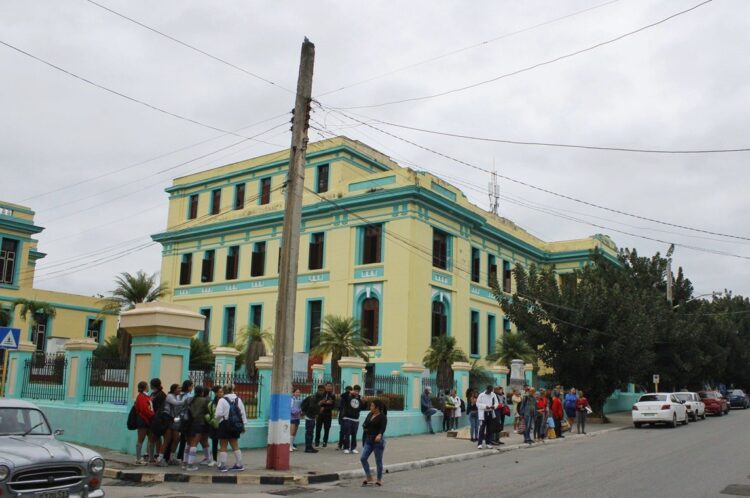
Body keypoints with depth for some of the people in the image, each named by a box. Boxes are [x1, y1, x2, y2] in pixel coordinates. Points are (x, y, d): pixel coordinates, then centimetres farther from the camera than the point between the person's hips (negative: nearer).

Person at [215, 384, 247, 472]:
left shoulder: (222, 400, -11)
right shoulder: (238, 400, 5)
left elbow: (218, 414, -18)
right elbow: (243, 413, 5)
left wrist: (218, 418, 5)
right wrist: (243, 425, 11)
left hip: (225, 425, -5)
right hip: (235, 425, 5)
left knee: (223, 446, 6)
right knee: (235, 445, 17)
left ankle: (222, 465, 7)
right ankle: (239, 464, 19)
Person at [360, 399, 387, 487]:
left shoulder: (383, 417, -12)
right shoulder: (370, 415, 9)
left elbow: (383, 428, -25)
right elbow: (365, 424, 19)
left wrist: (379, 435, -44)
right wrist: (364, 427, -5)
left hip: (378, 440, -6)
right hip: (368, 440, 7)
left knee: (378, 461, 3)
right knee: (363, 458, -2)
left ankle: (379, 479, 17)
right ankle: (368, 476, 14)